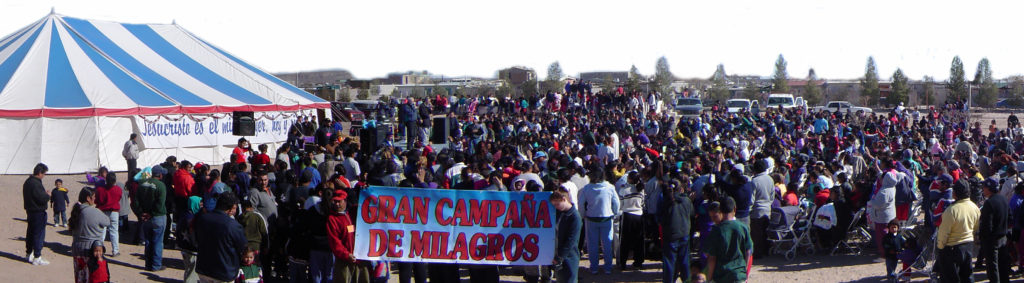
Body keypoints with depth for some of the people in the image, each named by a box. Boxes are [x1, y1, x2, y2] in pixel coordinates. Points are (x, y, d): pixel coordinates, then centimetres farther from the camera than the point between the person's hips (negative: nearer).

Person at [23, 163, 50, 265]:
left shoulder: (27, 182, 10)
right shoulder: (36, 184, -23)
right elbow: (42, 198, -26)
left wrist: (44, 194, 13)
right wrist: (47, 195, -4)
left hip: (30, 210, 10)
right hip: (38, 212, -10)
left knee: (30, 233, 20)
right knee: (39, 234, -5)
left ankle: (28, 254, 32)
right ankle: (37, 258, -4)